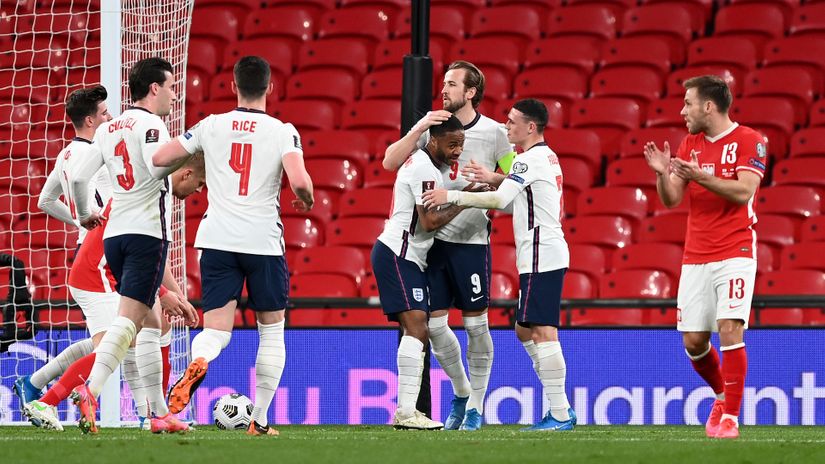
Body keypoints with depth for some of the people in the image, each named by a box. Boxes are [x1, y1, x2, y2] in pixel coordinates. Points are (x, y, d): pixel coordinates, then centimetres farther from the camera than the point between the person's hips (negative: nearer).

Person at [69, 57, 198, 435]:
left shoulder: (108, 129, 15)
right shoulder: (150, 124, -7)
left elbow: (78, 177, 13)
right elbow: (159, 167, -24)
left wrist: (84, 216, 29)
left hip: (114, 234, 8)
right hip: (147, 230, -8)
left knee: (149, 322, 12)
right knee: (128, 318, -14)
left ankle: (159, 412, 12)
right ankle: (90, 392, -31)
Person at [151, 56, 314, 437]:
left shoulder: (212, 126, 5)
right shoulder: (282, 131, -3)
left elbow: (158, 159, 5)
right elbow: (299, 181, -17)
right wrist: (306, 201, 6)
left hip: (217, 240, 2)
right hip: (264, 242, -1)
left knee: (216, 331, 0)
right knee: (272, 333, 15)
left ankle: (198, 363, -37)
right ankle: (260, 420, 12)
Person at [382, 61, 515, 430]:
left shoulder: (493, 133, -2)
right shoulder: (431, 126, 6)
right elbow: (390, 162, -2)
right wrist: (419, 128, -13)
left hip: (471, 240, -3)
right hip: (433, 237, 3)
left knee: (476, 325, 1)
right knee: (434, 325, 3)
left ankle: (476, 405, 12)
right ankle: (460, 392, 24)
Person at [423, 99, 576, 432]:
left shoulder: (531, 159, -12)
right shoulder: (547, 158, 19)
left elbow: (500, 201, -20)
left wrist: (451, 196, -16)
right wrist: (495, 179, 14)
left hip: (541, 255, -11)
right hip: (544, 257, 11)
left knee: (542, 332, -12)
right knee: (525, 330, 14)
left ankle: (560, 415, -14)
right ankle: (559, 406, 13)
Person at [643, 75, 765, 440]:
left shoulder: (748, 140, -5)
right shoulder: (690, 144, 12)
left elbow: (743, 191, -16)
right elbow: (671, 199, 10)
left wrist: (701, 177, -26)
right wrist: (663, 173, -9)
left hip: (734, 253, -5)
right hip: (695, 256, 6)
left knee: (730, 329, -17)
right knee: (693, 340, 2)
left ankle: (730, 416, -11)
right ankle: (723, 394, 29)